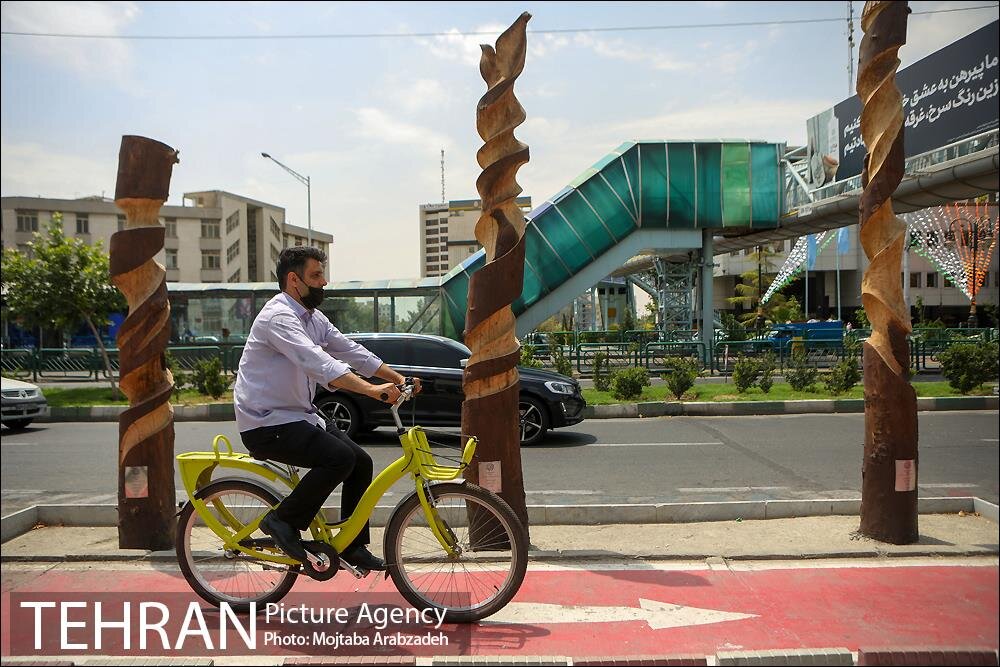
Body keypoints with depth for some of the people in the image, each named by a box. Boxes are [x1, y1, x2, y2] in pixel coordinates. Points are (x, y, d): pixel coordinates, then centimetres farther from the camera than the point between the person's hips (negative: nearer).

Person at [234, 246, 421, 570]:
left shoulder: (313, 318, 11)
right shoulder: (278, 317, -19)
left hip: (299, 416, 9)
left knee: (361, 462, 1)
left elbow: (350, 350, 12)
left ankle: (352, 546, 11)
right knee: (340, 458, -25)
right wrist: (371, 389, -42)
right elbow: (319, 363, -33)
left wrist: (398, 379, 4)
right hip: (266, 425, -9)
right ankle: (282, 520, -8)